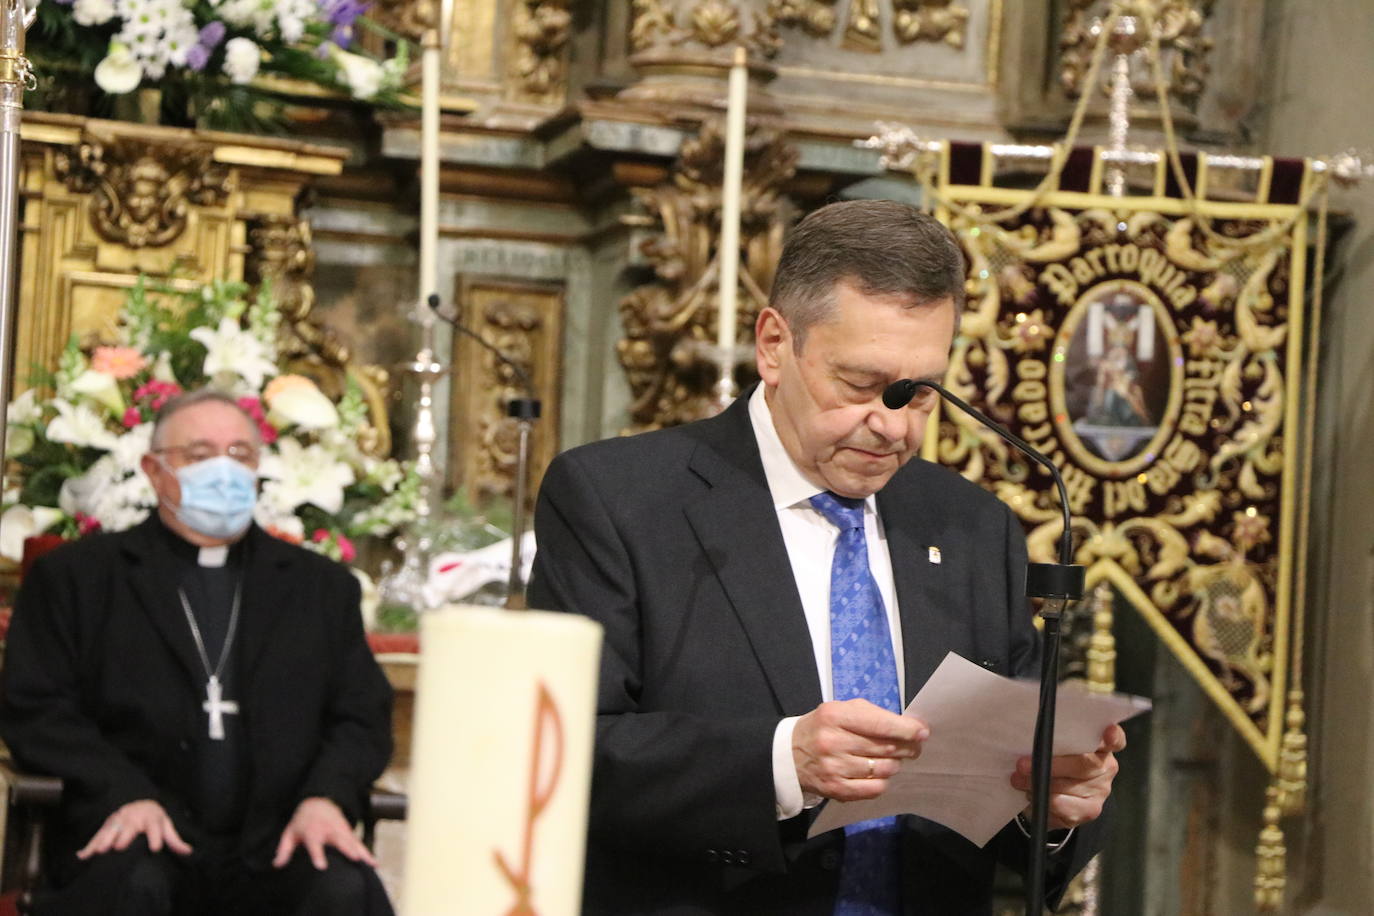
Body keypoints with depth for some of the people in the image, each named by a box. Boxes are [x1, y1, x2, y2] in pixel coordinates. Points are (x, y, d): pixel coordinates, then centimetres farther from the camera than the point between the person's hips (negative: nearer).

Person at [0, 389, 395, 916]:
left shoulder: (323, 586, 19)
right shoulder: (75, 576, 12)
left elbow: (363, 715, 14)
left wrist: (326, 797, -8)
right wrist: (123, 794, -14)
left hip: (274, 847, 2)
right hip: (141, 836, -1)